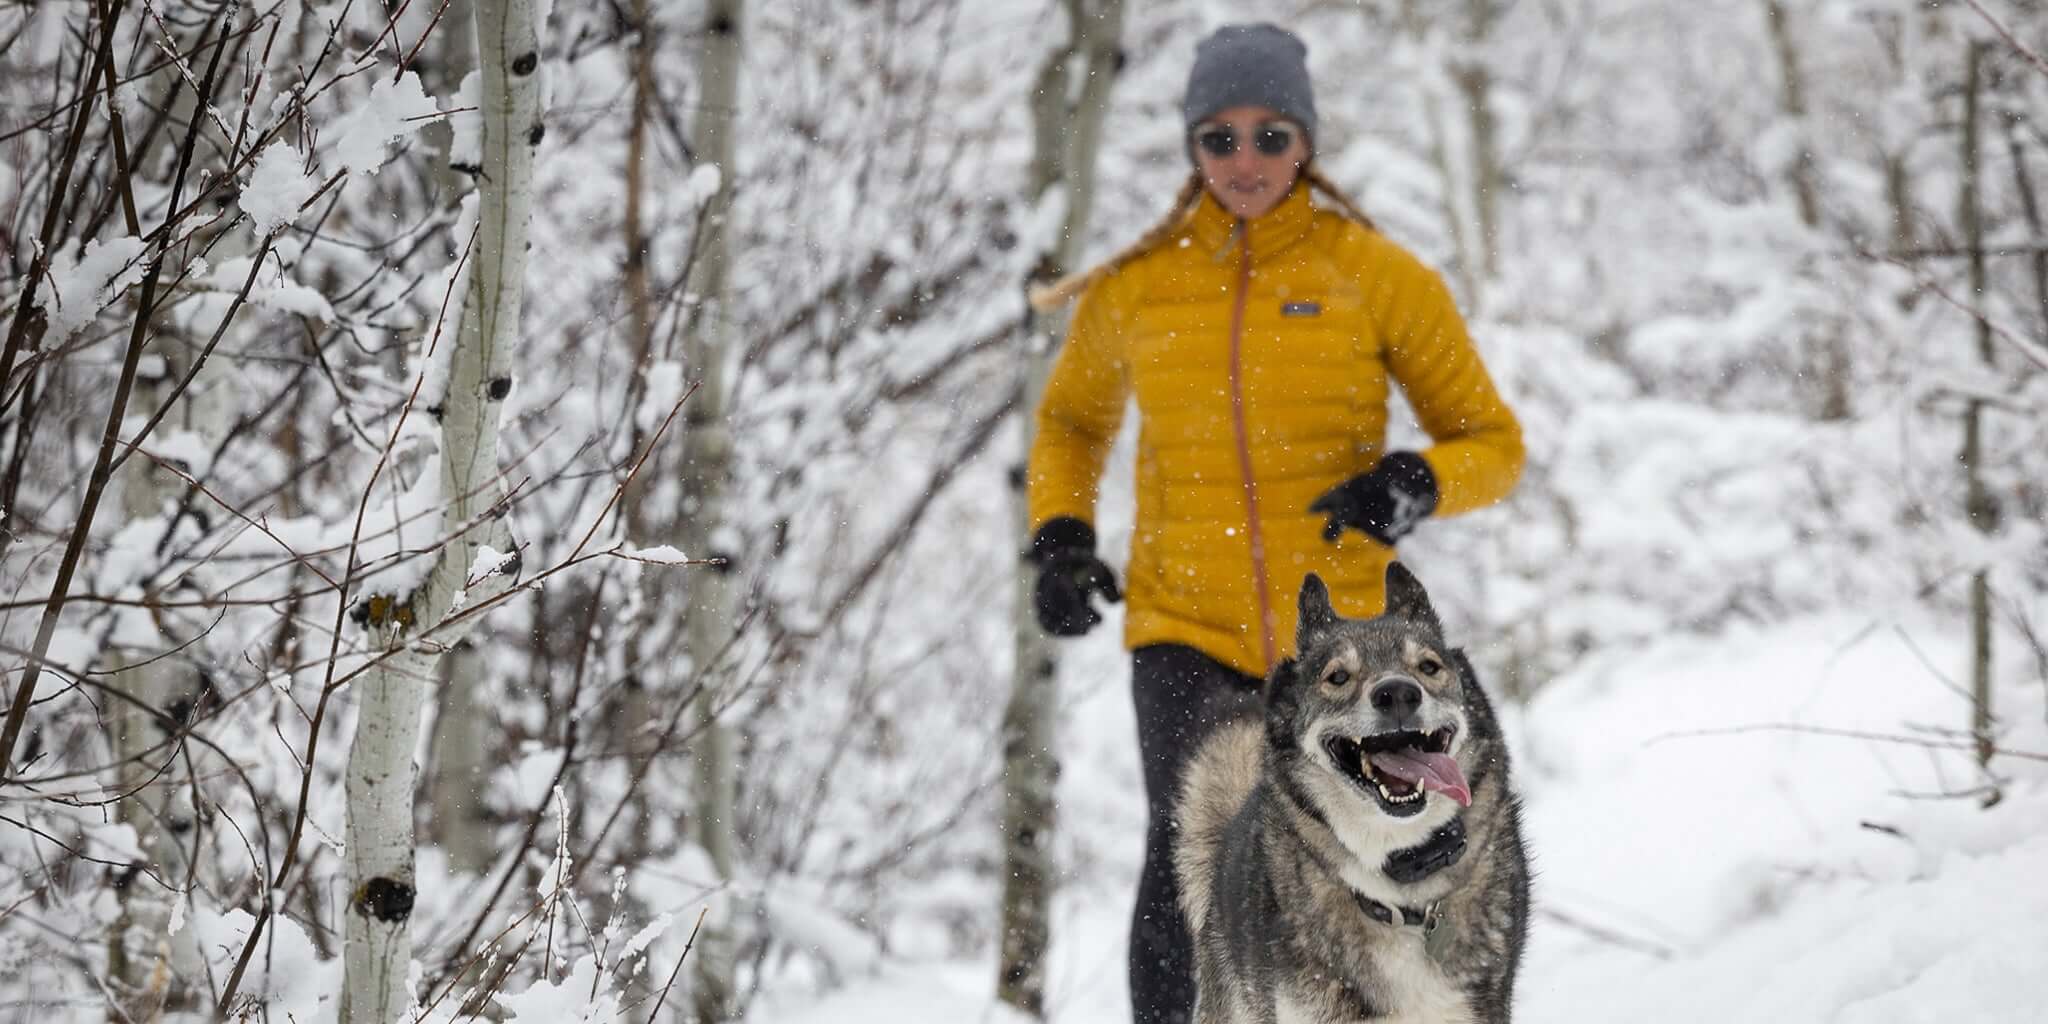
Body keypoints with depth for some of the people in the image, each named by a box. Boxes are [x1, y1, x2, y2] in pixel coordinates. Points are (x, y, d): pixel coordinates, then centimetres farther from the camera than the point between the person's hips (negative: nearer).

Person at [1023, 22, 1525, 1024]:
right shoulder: (1133, 286, 4)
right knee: (1185, 857, -17)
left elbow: (1492, 441, 3)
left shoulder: (1376, 275, -2)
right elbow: (1071, 420, 22)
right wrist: (1060, 540, 5)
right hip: (1184, 628, 0)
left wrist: (1411, 485, -18)